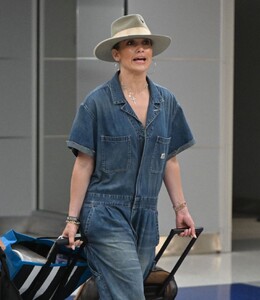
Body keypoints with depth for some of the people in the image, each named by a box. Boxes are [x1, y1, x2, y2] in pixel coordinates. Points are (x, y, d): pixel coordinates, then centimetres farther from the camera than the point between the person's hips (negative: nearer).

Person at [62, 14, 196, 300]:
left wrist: (180, 207, 10)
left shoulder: (166, 102, 8)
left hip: (146, 217, 5)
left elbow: (170, 160, 14)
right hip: (106, 213, -5)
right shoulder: (98, 102, -5)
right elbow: (84, 164, -5)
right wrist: (73, 219, -6)